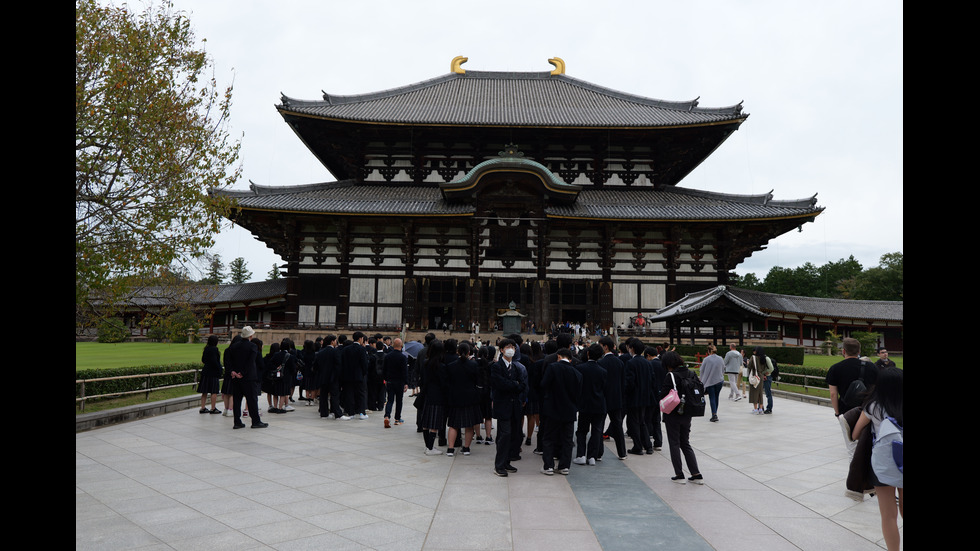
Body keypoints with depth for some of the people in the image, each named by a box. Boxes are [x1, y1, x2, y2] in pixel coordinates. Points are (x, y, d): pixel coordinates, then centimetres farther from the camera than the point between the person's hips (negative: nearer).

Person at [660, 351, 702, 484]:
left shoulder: (671, 376, -17)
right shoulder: (690, 373, 2)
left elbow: (664, 395, -18)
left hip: (673, 415, -6)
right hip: (687, 414, 6)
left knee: (674, 444, 6)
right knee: (686, 444, 16)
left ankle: (679, 475, 8)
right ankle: (696, 474, 12)